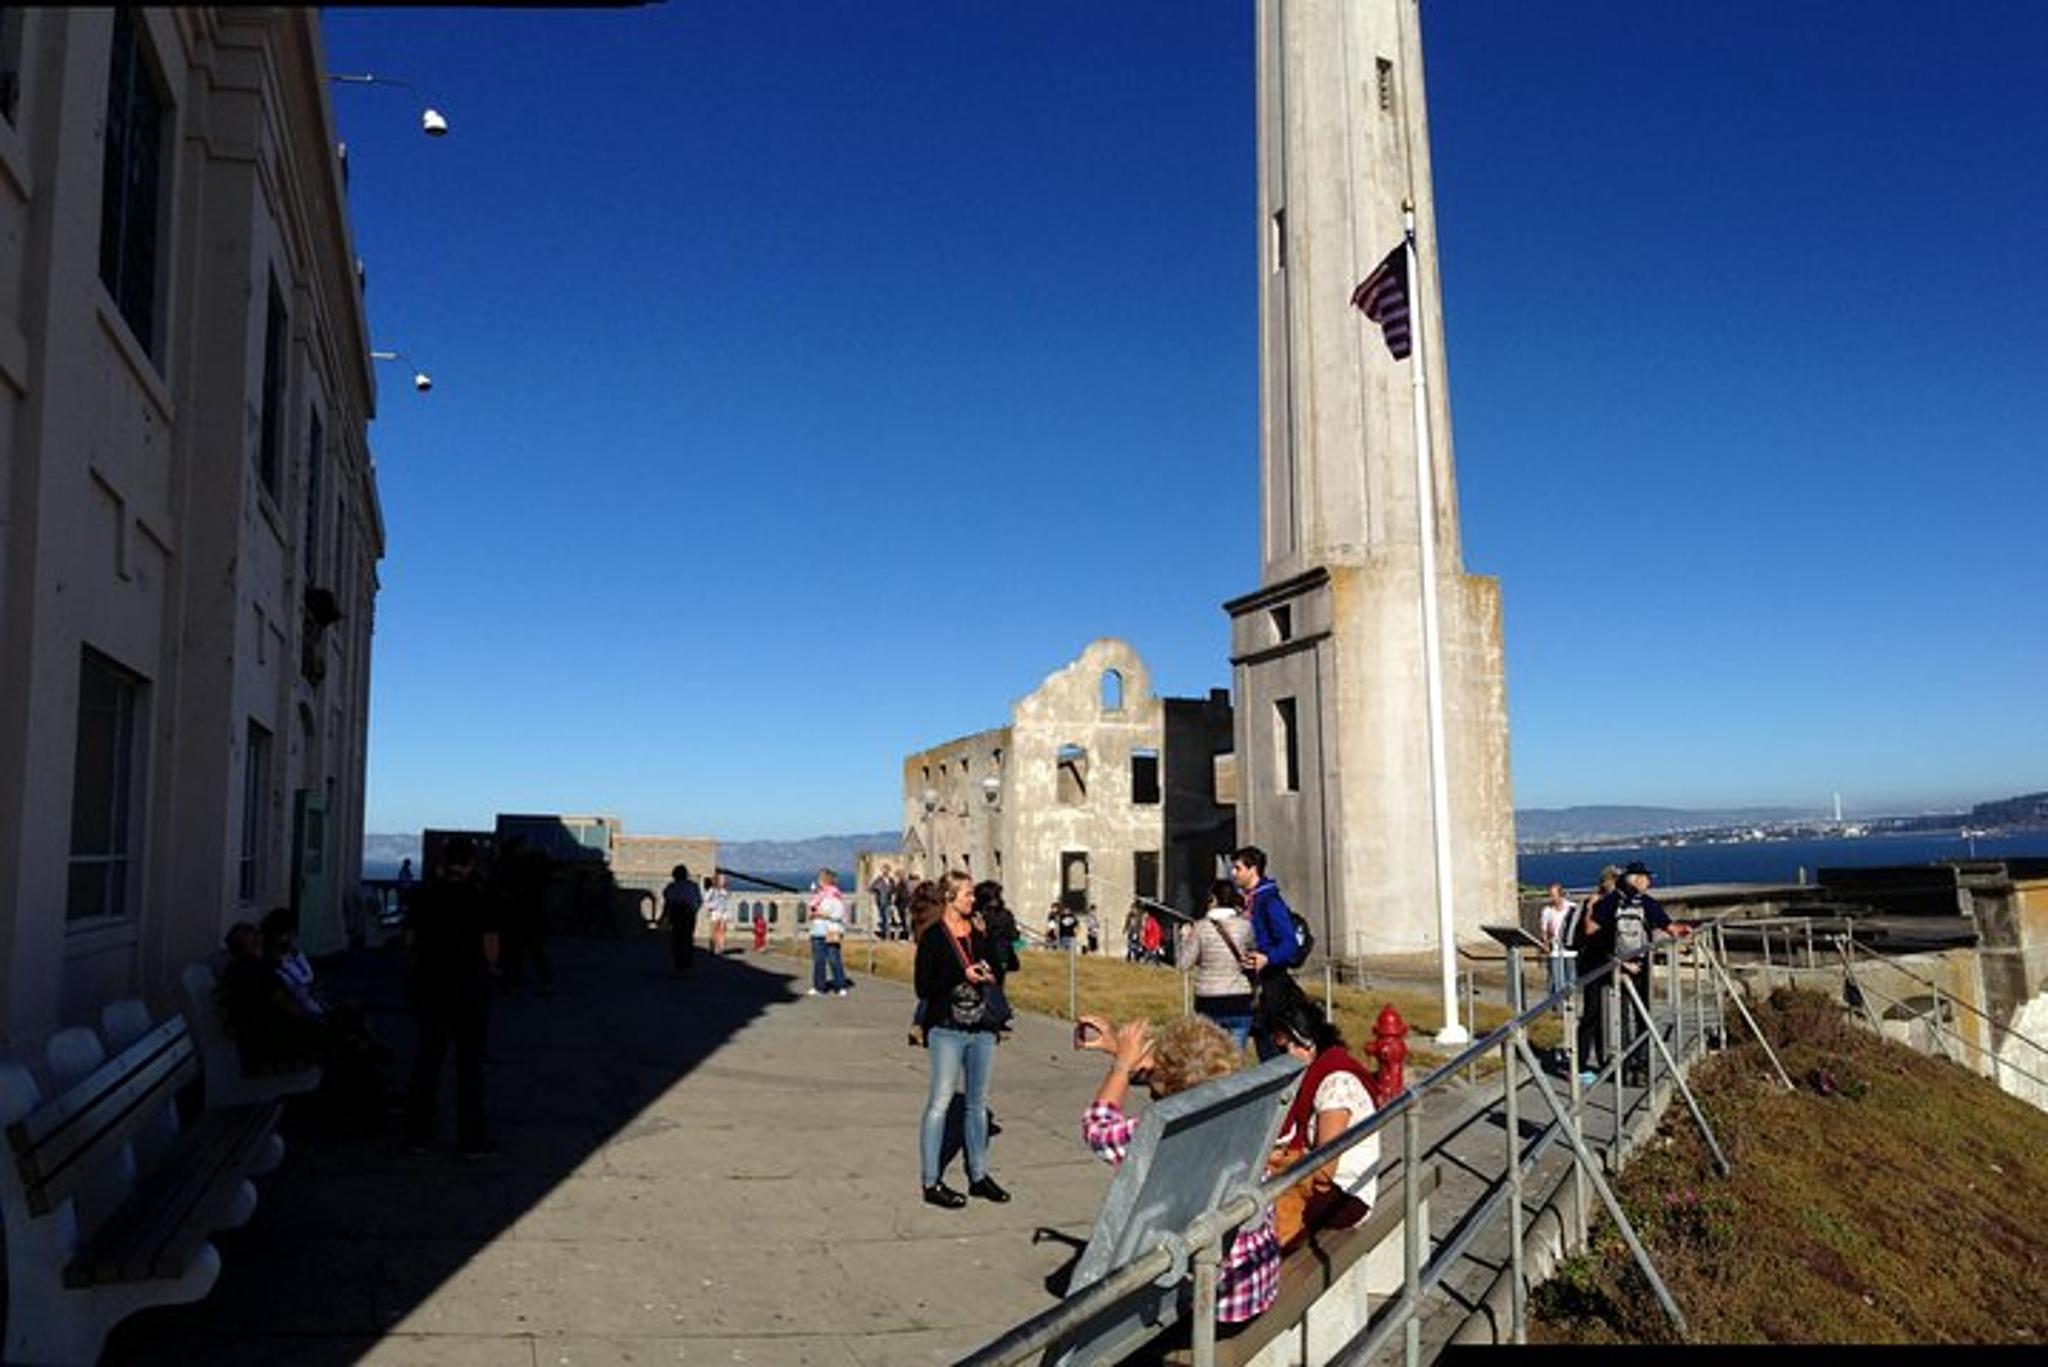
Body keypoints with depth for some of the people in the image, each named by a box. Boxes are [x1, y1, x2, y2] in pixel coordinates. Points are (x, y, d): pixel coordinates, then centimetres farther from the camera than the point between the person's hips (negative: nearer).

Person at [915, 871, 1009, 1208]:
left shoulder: (978, 934, 10)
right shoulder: (933, 936, -6)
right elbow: (923, 988, -10)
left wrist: (987, 975, -4)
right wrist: (962, 976, -17)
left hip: (982, 1027, 6)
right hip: (947, 1028, -6)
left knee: (978, 1102, 12)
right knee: (940, 1101, -3)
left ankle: (979, 1175, 22)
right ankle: (931, 1182, 5)